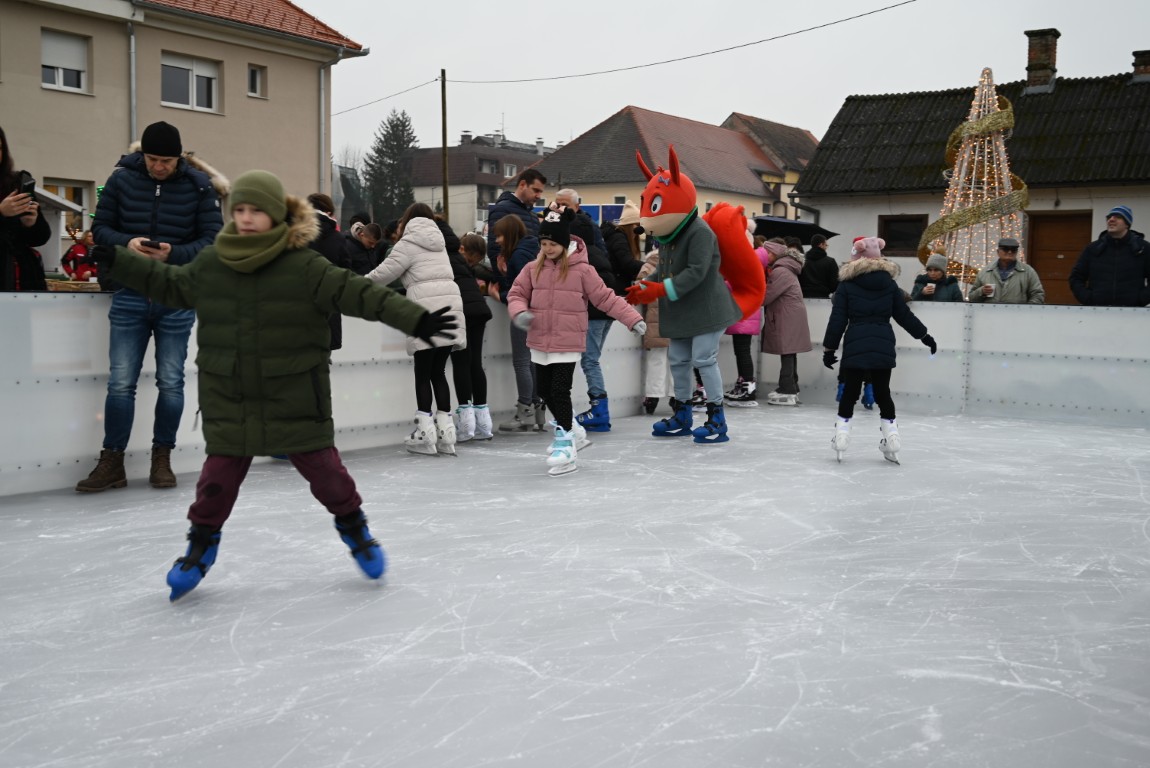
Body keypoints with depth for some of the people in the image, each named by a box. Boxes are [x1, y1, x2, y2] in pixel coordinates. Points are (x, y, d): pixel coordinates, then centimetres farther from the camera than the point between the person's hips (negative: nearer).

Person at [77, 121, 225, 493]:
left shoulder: (199, 186, -4)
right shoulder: (122, 178, -1)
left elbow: (213, 239, -5)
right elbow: (99, 228, 4)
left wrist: (174, 253, -22)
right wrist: (126, 243, -17)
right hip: (130, 295, 1)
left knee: (171, 382, 7)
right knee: (120, 382, 1)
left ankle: (162, 459, 20)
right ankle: (112, 462, 11)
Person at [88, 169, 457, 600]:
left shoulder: (305, 266, -13)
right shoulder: (210, 264, 0)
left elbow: (361, 295, -17)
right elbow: (168, 284, 17)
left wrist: (416, 320, -25)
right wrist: (116, 261, 16)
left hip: (295, 398, -2)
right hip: (229, 398, 3)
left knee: (320, 465, 5)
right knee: (220, 471, 7)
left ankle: (352, 525, 28)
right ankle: (202, 541, 27)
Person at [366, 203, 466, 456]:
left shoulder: (409, 243, 2)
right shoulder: (438, 243, 22)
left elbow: (385, 272, -2)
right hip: (450, 305, 6)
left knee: (422, 373, 1)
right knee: (438, 371, 10)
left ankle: (425, 434, 0)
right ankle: (445, 433, 7)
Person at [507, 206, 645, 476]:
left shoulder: (582, 270, -8)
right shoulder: (534, 269, 2)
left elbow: (605, 298, -5)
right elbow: (516, 294, 8)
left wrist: (632, 318, -10)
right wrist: (519, 312, -14)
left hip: (567, 344, -5)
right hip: (540, 343, 5)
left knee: (560, 391, -10)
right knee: (545, 390, 14)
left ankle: (566, 443, 2)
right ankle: (573, 430, 34)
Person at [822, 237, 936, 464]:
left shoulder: (847, 284, -1)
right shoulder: (889, 283, 7)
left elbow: (838, 319, -2)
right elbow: (904, 315, 10)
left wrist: (829, 348, 4)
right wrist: (924, 335, 22)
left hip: (855, 346, -2)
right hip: (883, 346, 2)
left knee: (849, 392, 6)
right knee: (883, 392, 11)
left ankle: (841, 434, 2)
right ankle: (891, 437, 10)